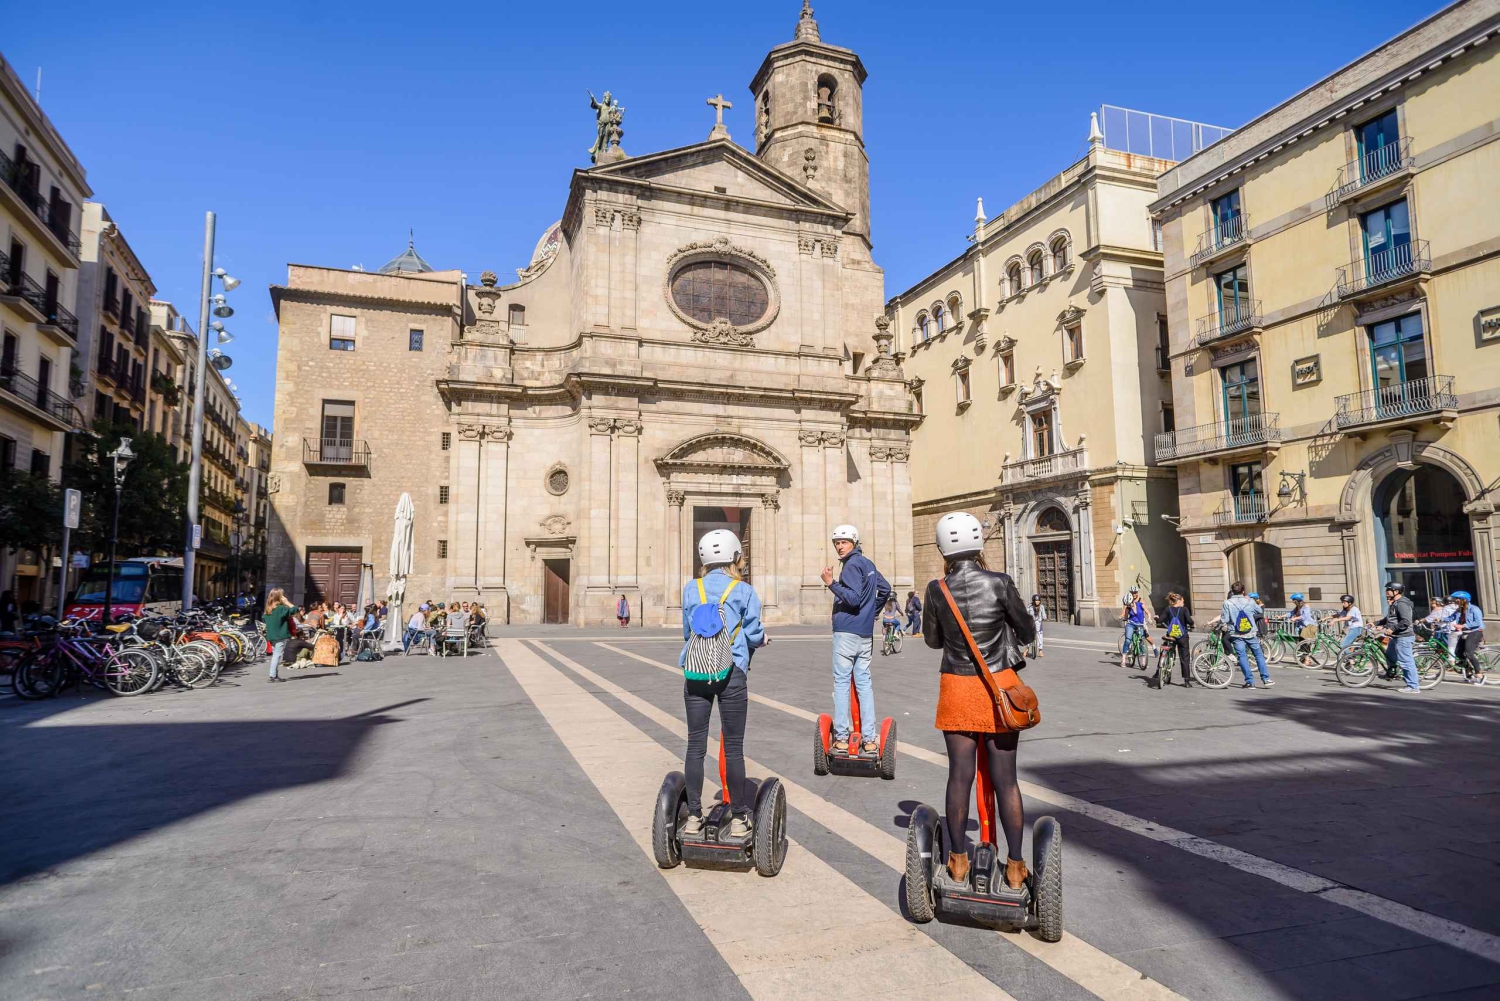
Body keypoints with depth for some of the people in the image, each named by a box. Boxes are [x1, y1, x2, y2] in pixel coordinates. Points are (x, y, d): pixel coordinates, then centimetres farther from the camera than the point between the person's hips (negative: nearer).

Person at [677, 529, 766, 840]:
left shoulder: (691, 589, 10)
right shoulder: (745, 591, 2)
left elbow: (686, 631, 14)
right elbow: (754, 635, 1)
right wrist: (763, 636, 23)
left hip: (696, 672, 2)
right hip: (732, 673, -2)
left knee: (696, 745, 9)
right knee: (733, 748, 6)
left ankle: (694, 817, 16)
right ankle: (738, 818, 14)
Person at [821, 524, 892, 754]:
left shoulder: (852, 565, -11)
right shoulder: (868, 564, 15)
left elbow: (853, 599, -19)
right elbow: (885, 589, 24)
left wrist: (831, 583, -21)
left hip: (846, 631, -8)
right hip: (865, 632, 8)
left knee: (841, 682, -2)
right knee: (864, 682, 8)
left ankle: (841, 737, -1)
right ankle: (869, 739, 7)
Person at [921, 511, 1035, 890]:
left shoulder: (937, 589, -7)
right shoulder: (1000, 583, -12)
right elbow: (1027, 634, 0)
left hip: (956, 689, 1)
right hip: (999, 688, -1)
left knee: (959, 776, 10)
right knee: (1005, 779, 8)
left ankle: (959, 861, 21)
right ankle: (1015, 866, 17)